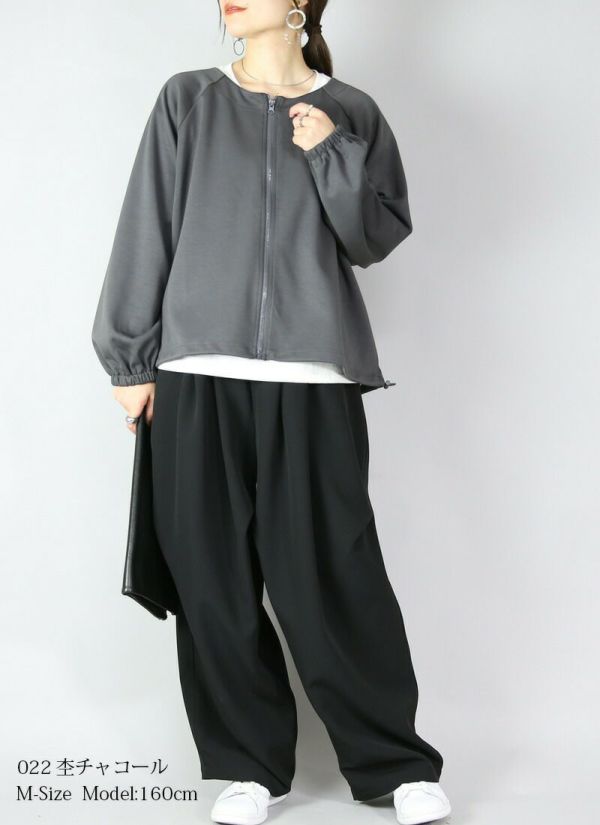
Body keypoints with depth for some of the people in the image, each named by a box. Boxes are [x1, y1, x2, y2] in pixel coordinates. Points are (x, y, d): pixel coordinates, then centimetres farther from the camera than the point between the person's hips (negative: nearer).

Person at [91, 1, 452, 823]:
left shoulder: (351, 112, 10)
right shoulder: (187, 101, 9)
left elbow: (378, 238, 7)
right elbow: (147, 230, 7)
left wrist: (332, 154, -7)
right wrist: (132, 359, 4)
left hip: (314, 381, -1)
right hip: (199, 378, 1)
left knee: (332, 580, -3)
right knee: (214, 578, 3)